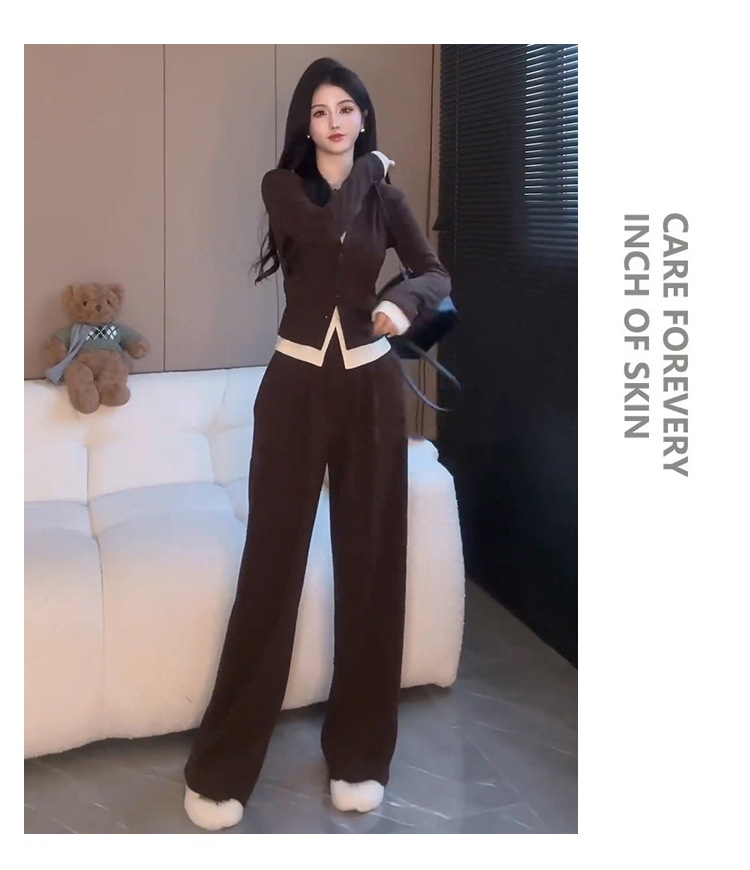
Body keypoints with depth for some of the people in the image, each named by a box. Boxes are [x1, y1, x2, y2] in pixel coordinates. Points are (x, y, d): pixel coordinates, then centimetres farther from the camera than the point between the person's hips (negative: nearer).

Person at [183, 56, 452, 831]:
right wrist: (364, 174, 0)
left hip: (370, 387, 2)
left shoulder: (385, 195, 8)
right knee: (271, 561, -1)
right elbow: (329, 231, -17)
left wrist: (404, 300, -17)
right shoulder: (282, 185, 2)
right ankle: (224, 764, 11)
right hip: (295, 384, -2)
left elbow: (438, 273, 4)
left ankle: (358, 752, 20)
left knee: (370, 563, 5)